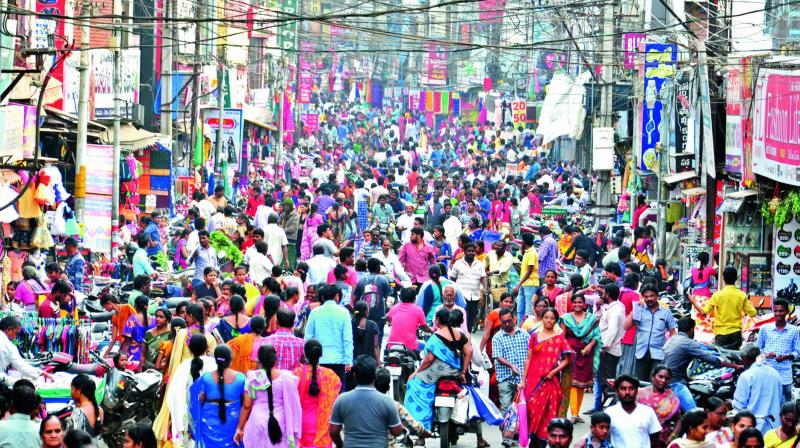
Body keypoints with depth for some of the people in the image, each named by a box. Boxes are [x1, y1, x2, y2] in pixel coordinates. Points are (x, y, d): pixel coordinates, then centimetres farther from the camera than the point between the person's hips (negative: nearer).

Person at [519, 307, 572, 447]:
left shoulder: (559, 338, 5)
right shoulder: (535, 336, 9)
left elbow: (566, 360, 2)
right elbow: (528, 359, 9)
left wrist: (554, 372, -12)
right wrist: (523, 381, 5)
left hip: (550, 381, -1)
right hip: (534, 380, 1)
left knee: (548, 412, -2)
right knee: (532, 409, -6)